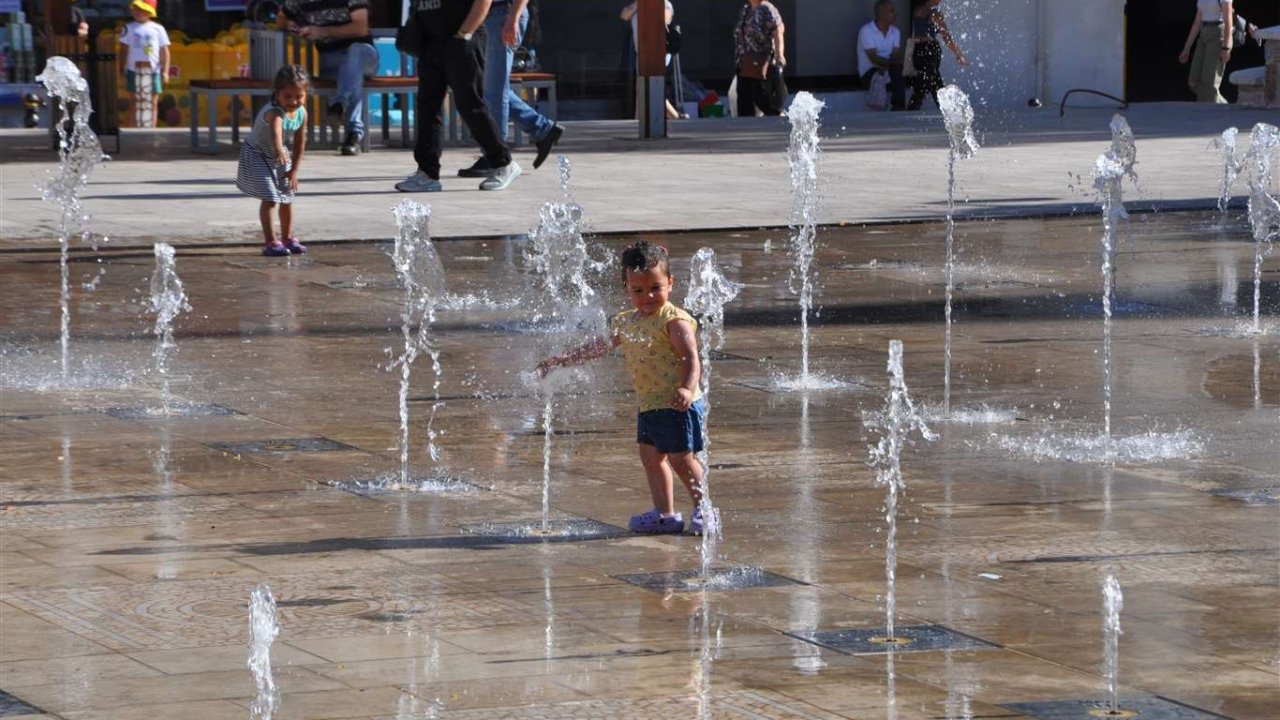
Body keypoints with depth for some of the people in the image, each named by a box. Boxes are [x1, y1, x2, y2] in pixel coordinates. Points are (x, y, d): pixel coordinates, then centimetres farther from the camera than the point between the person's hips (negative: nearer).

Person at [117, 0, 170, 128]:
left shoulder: (158, 29, 4)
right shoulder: (130, 28, 5)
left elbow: (164, 52, 5)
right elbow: (124, 49, 7)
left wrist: (165, 71, -2)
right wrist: (123, 69, 2)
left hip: (152, 70, 0)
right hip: (134, 69, 0)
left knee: (151, 103, 4)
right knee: (137, 101, 1)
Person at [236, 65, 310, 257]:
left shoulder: (301, 113, -14)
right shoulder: (274, 112, -37)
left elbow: (299, 143, -3)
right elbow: (275, 129, -61)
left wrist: (294, 170, 0)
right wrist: (278, 149, -81)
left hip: (281, 159, 7)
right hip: (257, 156, -7)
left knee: (287, 199, 14)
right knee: (269, 199, -15)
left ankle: (287, 238, 30)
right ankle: (270, 242, -9)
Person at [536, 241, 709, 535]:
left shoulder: (674, 321, -14)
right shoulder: (626, 323, 11)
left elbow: (691, 358, -23)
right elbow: (598, 347, 21)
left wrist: (687, 389, -39)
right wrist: (561, 361, 20)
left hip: (677, 406, -9)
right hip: (649, 407, 9)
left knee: (681, 458, -6)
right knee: (650, 455, 13)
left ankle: (704, 508, 7)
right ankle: (665, 514, 21)